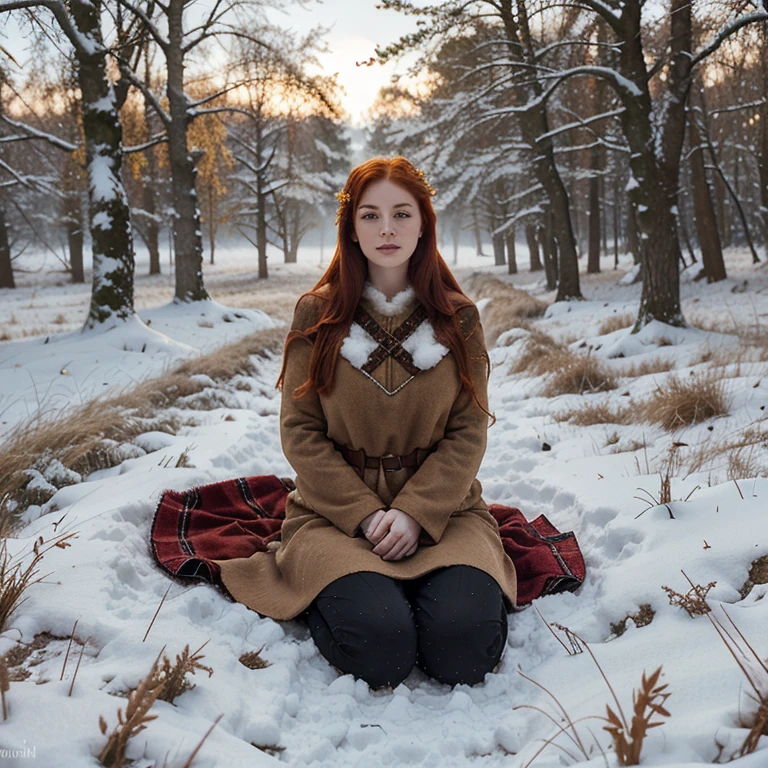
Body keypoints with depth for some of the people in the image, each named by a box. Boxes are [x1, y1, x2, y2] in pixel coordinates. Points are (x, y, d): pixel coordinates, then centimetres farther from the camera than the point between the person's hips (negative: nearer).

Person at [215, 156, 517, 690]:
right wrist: (365, 514, -13)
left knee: (463, 648, -26)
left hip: (440, 508, 1)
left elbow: (469, 432, 1)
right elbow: (300, 432, -1)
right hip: (337, 510, -1)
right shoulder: (317, 315, 1)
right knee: (380, 646, -28)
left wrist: (415, 513, -14)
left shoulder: (458, 317, 4)